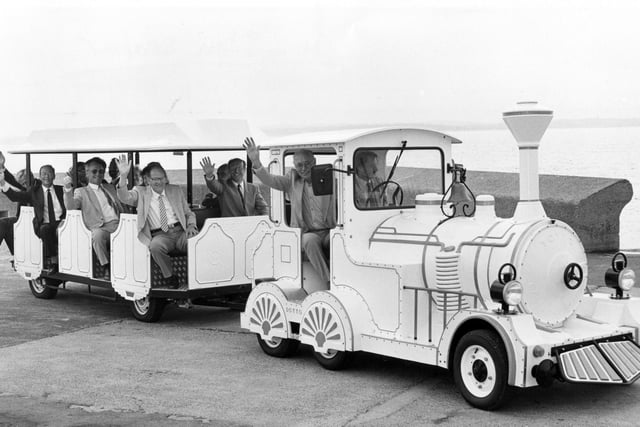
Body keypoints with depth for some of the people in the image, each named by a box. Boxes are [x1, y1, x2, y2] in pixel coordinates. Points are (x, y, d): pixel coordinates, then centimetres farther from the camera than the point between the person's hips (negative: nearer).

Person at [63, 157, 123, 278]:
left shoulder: (110, 188, 30)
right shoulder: (81, 192, 17)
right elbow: (71, 206, -1)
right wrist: (68, 189, -17)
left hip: (119, 225, 4)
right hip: (101, 228, -4)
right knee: (97, 234, -39)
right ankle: (106, 269, -30)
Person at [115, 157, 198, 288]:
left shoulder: (176, 190, 20)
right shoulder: (141, 192, 13)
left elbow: (189, 213, 22)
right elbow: (125, 197, -7)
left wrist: (191, 225, -1)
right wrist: (123, 176, -23)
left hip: (180, 231, 2)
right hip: (159, 235, -2)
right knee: (155, 246, -38)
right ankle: (170, 278, -16)